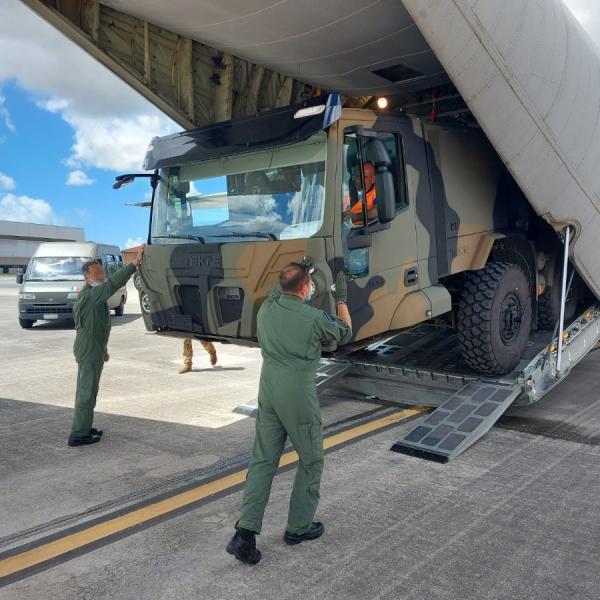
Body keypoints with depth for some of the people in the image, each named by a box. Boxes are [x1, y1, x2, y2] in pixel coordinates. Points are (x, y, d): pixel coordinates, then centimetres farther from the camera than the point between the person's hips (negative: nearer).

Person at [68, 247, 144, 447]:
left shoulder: (95, 295, 15)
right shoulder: (88, 295, -18)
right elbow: (112, 284, -35)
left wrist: (103, 348, 26)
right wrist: (134, 264, -41)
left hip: (93, 349, 11)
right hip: (88, 350, -11)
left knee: (87, 390, 17)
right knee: (87, 391, -5)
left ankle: (84, 428, 29)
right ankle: (78, 434, 1)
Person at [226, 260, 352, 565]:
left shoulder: (266, 308, 0)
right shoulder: (314, 318, -15)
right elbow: (345, 333, 4)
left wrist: (297, 273, 29)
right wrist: (341, 298, 14)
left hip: (268, 392, 5)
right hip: (299, 397, -5)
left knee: (262, 460, 10)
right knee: (311, 461, 14)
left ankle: (246, 531, 4)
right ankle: (299, 527, 25)